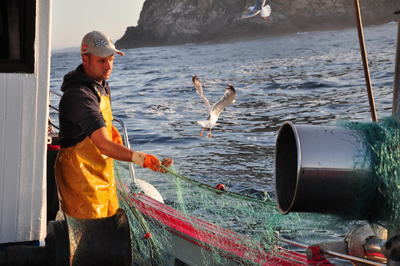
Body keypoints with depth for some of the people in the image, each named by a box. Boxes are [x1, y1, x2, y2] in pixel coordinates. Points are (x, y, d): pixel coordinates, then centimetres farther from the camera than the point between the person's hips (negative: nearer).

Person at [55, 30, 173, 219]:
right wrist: (140, 158, -47)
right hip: (80, 174, -10)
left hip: (102, 172, 10)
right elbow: (103, 145, -35)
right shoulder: (78, 95, -27)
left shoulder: (101, 84, 7)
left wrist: (111, 130, 10)